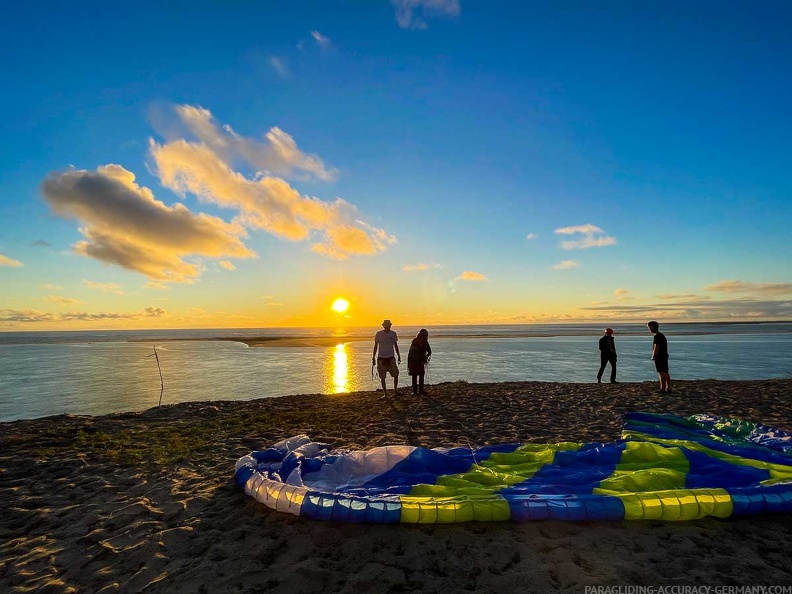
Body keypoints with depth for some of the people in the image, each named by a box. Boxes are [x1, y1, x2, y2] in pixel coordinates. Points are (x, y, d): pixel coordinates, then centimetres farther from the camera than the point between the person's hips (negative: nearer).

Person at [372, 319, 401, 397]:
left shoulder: (393, 334, 2)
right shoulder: (378, 334, -3)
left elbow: (396, 346, 12)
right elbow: (375, 346, 4)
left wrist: (399, 356, 10)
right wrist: (373, 358, 1)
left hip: (391, 358, 1)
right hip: (381, 358, -1)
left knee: (396, 375, -3)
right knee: (382, 377, 3)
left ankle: (395, 391, 14)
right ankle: (385, 393, 14)